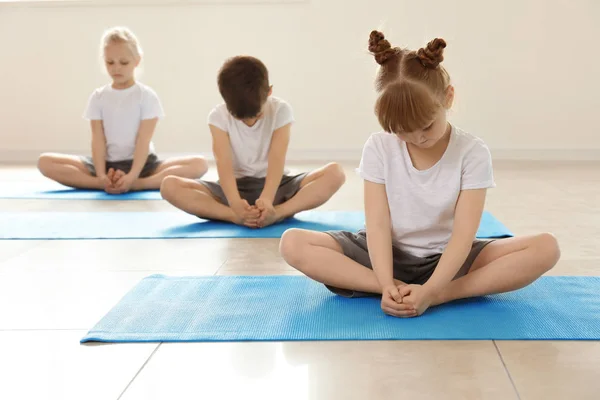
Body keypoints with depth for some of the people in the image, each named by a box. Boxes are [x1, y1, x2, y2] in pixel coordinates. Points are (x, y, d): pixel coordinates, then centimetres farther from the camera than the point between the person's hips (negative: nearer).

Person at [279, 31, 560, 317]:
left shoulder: (472, 153, -11)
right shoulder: (378, 148, -7)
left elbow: (463, 234, -19)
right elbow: (377, 224, -13)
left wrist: (429, 291, -33)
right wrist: (387, 285, -30)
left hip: (446, 260, -1)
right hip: (389, 256, 1)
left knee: (546, 248, -24)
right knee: (293, 244, -22)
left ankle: (441, 295, -32)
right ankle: (398, 290, -30)